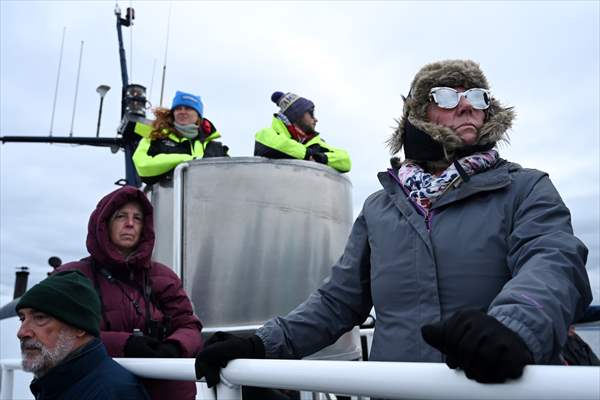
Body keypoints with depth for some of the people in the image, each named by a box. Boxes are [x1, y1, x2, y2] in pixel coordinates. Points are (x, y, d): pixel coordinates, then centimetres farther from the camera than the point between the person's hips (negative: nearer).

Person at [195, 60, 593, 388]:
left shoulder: (526, 189, 1)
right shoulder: (379, 208, 9)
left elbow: (554, 261, -18)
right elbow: (339, 300, 9)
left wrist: (511, 326, -39)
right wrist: (264, 344, -4)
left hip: (504, 384, -2)